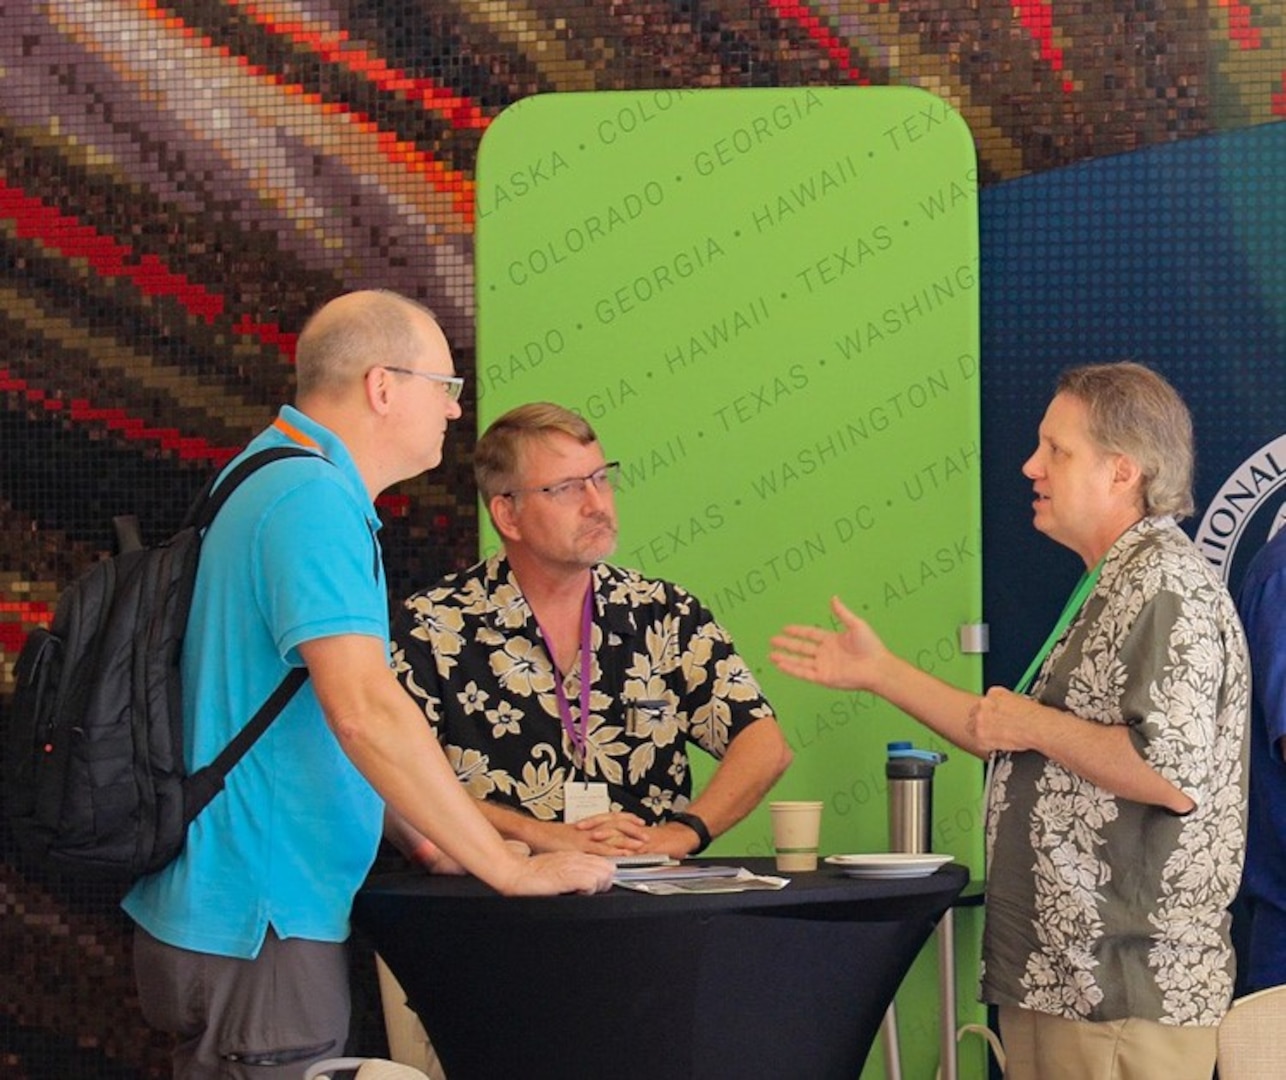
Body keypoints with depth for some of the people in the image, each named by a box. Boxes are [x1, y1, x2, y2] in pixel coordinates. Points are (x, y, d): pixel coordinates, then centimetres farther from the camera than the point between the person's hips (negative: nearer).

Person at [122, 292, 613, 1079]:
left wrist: (418, 840, 15)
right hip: (256, 927, -10)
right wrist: (511, 869, -21)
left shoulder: (275, 480, 15)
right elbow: (365, 710, -26)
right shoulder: (313, 501, -17)